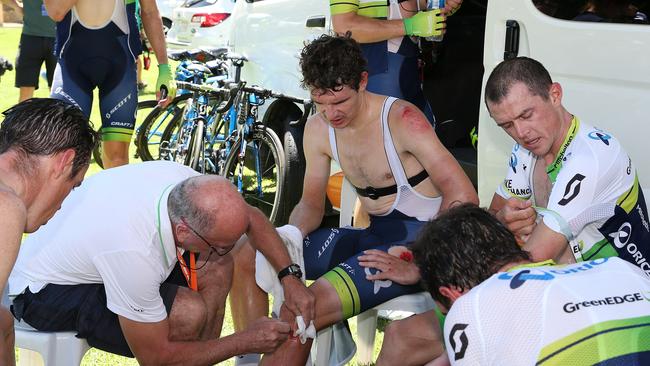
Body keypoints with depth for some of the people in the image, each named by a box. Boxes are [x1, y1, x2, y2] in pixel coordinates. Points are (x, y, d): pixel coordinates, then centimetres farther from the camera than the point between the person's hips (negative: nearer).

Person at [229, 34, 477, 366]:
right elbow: (311, 203, 12)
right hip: (372, 236, 8)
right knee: (245, 258, -2)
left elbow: (463, 197, -21)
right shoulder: (318, 130, 3)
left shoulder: (401, 120, -17)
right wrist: (290, 234, -12)